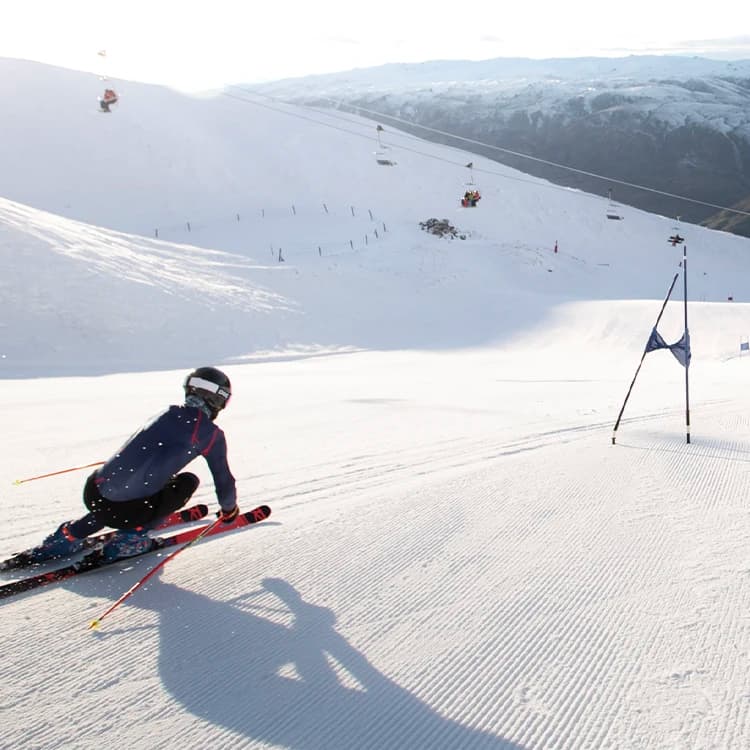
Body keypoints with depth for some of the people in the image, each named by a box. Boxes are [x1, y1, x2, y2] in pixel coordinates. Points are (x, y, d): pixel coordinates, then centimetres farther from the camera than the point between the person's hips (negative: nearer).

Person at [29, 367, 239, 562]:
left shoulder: (166, 414, 18)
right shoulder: (211, 433, -1)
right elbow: (223, 479, 8)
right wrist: (229, 509, 30)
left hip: (93, 494, 6)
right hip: (128, 510, -6)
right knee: (188, 481, 16)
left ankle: (70, 534, 23)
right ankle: (130, 537, 10)